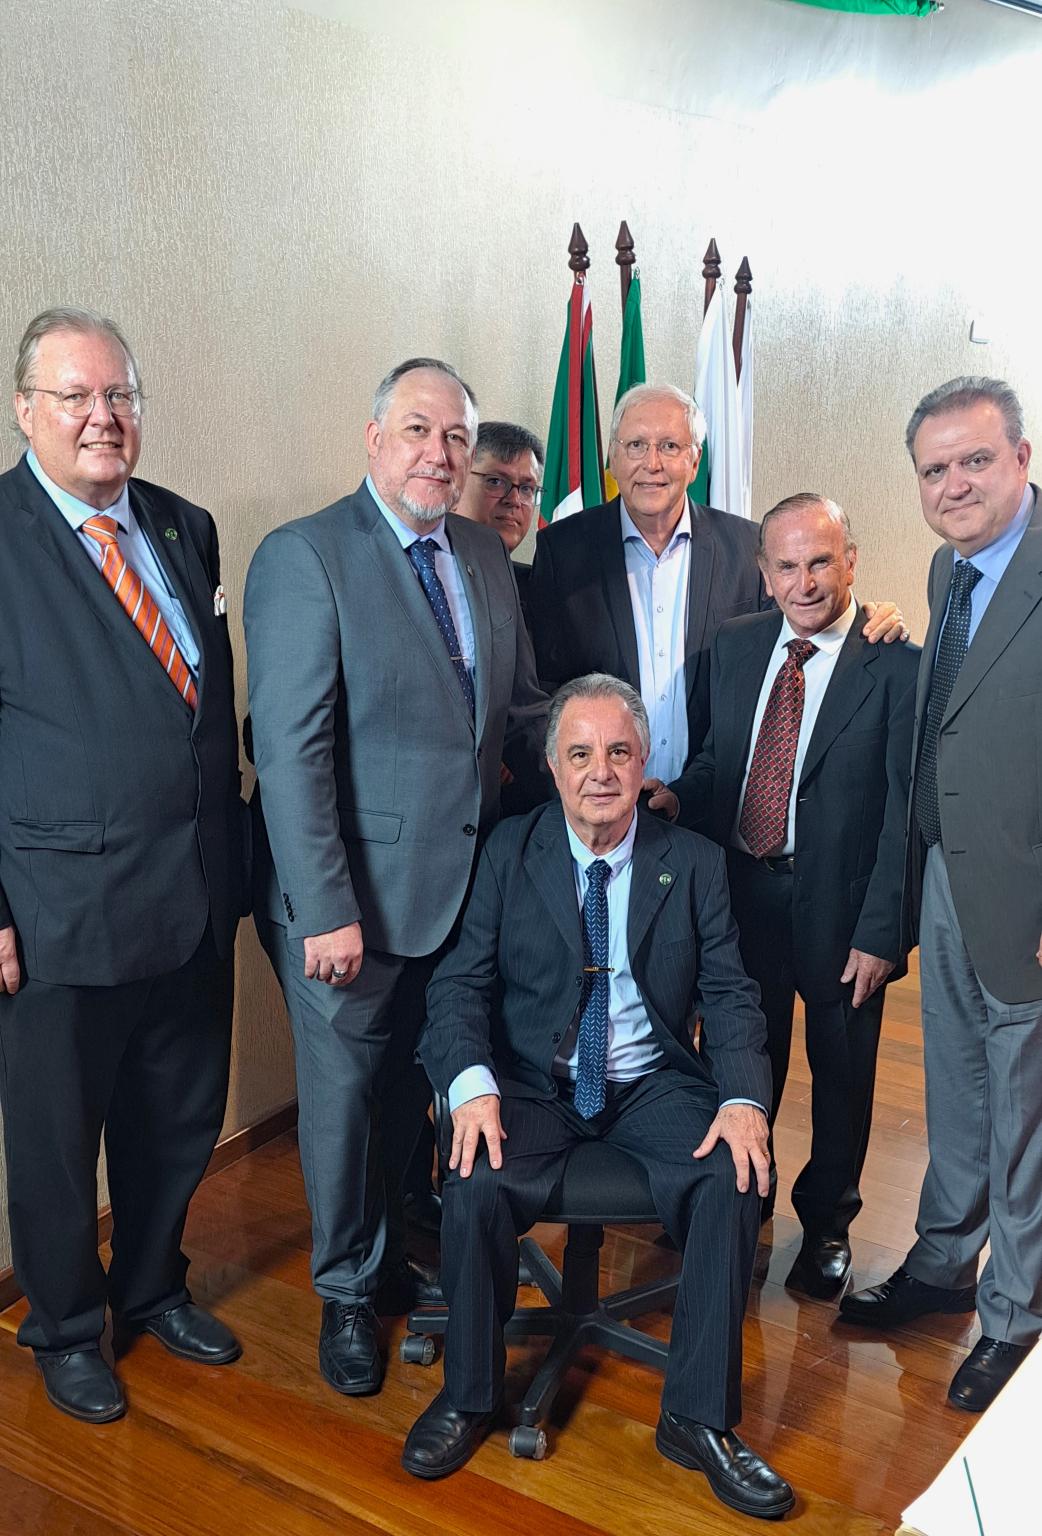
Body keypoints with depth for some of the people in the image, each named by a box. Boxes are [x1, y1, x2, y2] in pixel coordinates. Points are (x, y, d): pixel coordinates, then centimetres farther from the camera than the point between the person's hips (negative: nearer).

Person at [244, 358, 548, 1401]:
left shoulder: (485, 556, 8)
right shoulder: (304, 556, -13)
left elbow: (522, 710, 15)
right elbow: (291, 749, -18)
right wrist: (326, 911, -21)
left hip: (461, 884, 6)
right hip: (353, 894, -6)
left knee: (411, 1088, 19)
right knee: (347, 1091, 11)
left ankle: (389, 1256, 41)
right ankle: (348, 1294, 33)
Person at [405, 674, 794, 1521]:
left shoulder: (694, 862, 3)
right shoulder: (508, 853, 0)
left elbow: (731, 995, 1)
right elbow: (459, 983, -4)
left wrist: (745, 1101, -18)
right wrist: (472, 1085, -24)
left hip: (655, 1086, 1)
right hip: (532, 1084, -1)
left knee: (737, 1179, -26)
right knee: (476, 1188, -27)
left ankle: (699, 1415, -8)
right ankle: (470, 1394, 0)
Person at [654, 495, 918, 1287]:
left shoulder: (898, 664, -13)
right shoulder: (736, 644, 3)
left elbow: (905, 809, -14)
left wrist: (879, 931, -16)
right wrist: (676, 797, -10)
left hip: (838, 903, -3)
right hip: (741, 889, 4)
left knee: (842, 1074, 15)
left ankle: (827, 1221, 38)